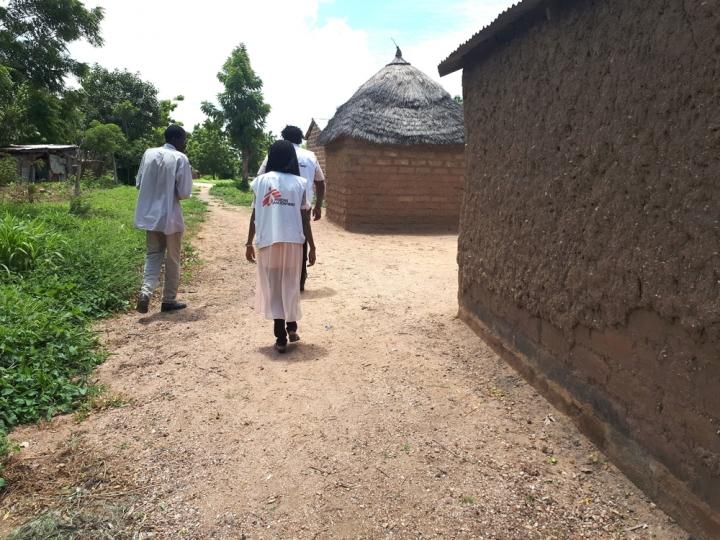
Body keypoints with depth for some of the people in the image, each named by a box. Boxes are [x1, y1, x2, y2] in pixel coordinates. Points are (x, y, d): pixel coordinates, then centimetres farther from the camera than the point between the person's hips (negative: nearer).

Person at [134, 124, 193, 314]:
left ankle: (145, 292, -7)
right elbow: (184, 193, -13)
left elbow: (138, 183, 10)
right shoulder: (180, 158, -11)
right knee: (172, 260, 10)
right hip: (170, 217, -4)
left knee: (153, 256, 14)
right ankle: (169, 300, 18)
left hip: (149, 215, 4)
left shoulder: (148, 153, 4)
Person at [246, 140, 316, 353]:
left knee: (272, 286, 7)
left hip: (267, 241, 0)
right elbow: (304, 218, 0)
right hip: (293, 241, 0)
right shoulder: (300, 183, 1)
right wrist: (312, 247, 6)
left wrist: (249, 243, 11)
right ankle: (291, 326, 20)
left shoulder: (260, 181, 2)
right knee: (290, 284, 19)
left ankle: (281, 337, 7)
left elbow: (255, 215, 2)